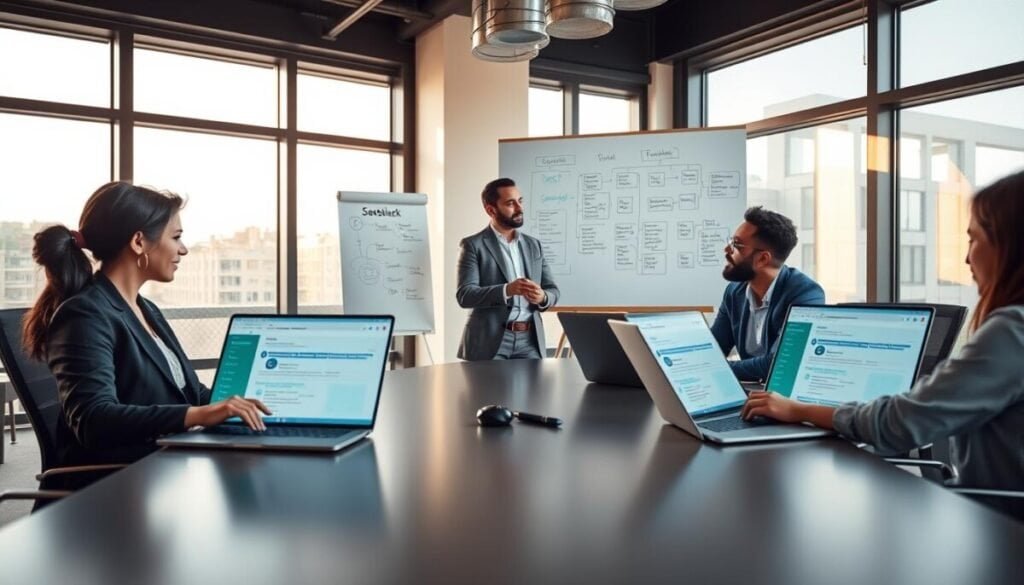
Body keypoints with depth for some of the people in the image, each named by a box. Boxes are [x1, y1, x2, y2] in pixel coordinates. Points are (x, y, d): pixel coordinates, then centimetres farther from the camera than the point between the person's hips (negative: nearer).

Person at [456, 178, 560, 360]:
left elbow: (553, 291, 15)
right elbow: (464, 295, -11)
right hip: (490, 341, -4)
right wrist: (507, 290, -25)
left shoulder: (534, 245, 16)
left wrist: (542, 297, -10)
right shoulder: (473, 245, 0)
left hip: (529, 340, 4)